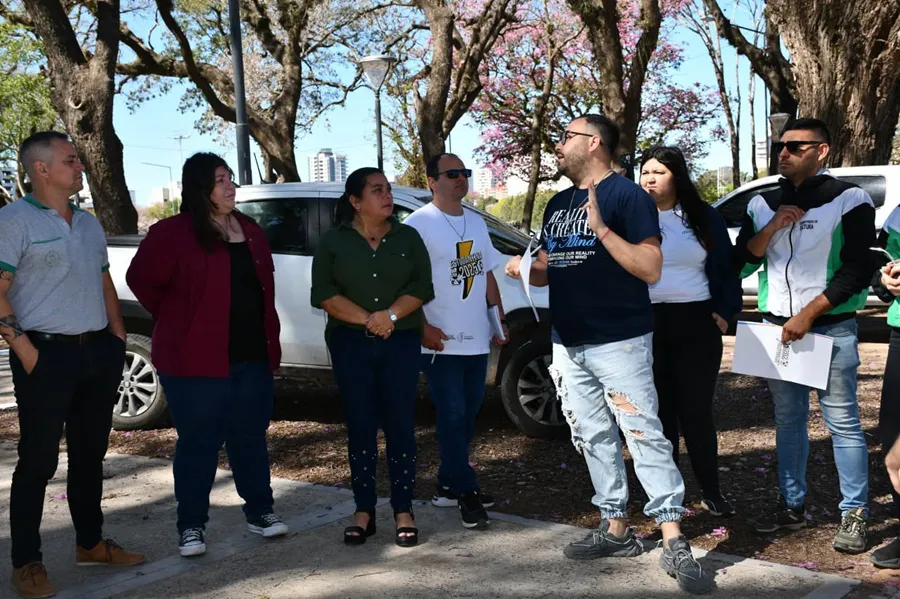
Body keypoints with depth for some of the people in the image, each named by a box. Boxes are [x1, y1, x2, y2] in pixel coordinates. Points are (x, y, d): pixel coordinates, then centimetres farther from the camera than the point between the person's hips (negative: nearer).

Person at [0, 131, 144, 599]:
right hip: (47, 356, -7)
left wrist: (117, 337, 10)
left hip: (98, 352, 7)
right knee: (38, 461, -1)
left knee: (90, 454, 15)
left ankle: (90, 543, 28)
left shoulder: (89, 223, 15)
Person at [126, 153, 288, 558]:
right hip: (197, 359, -5)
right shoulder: (174, 233, -8)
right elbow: (142, 279, -6)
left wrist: (269, 339, 13)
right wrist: (176, 323, 0)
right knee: (199, 443, 2)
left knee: (251, 437, 14)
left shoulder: (251, 232, 12)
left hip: (253, 357, 6)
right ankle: (191, 526, 13)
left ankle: (260, 512, 26)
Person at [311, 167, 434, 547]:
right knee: (360, 427, 2)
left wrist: (391, 315, -16)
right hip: (350, 344, 0)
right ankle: (364, 511, 11)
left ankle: (403, 511, 7)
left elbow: (422, 286, 0)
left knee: (400, 425, 0)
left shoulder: (408, 238, 8)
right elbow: (323, 293, -5)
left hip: (401, 343, 1)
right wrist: (366, 319, -15)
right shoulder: (333, 242, 3)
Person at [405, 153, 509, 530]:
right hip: (441, 341, -7)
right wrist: (423, 328, -19)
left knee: (467, 415, 12)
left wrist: (499, 320, 15)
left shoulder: (476, 222, 14)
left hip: (477, 339, 7)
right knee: (453, 416, -4)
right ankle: (465, 491, 5)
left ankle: (449, 485, 24)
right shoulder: (419, 224, -9)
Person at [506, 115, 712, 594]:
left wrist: (602, 230, -25)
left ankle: (674, 543, -3)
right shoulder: (557, 204, 15)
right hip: (567, 344, 8)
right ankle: (615, 529, 22)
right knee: (593, 438, 11)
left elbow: (651, 269, -16)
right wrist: (523, 268, 0)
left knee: (645, 436, -8)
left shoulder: (627, 195, -9)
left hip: (620, 342, -8)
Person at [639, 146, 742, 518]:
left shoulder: (704, 217, 5)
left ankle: (711, 492, 15)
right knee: (658, 411, 7)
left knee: (696, 411, 3)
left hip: (696, 324, 0)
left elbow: (725, 268, 7)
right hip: (645, 326, 0)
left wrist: (724, 313, -3)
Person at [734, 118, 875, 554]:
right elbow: (741, 264, 6)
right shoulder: (763, 203, 9)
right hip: (777, 327, 5)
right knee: (788, 420, 10)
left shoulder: (849, 200, -5)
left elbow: (856, 272, -9)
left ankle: (854, 514, 6)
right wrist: (771, 228, -9)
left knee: (842, 423, -3)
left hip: (831, 329, -5)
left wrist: (807, 315, -15)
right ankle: (792, 506, 20)